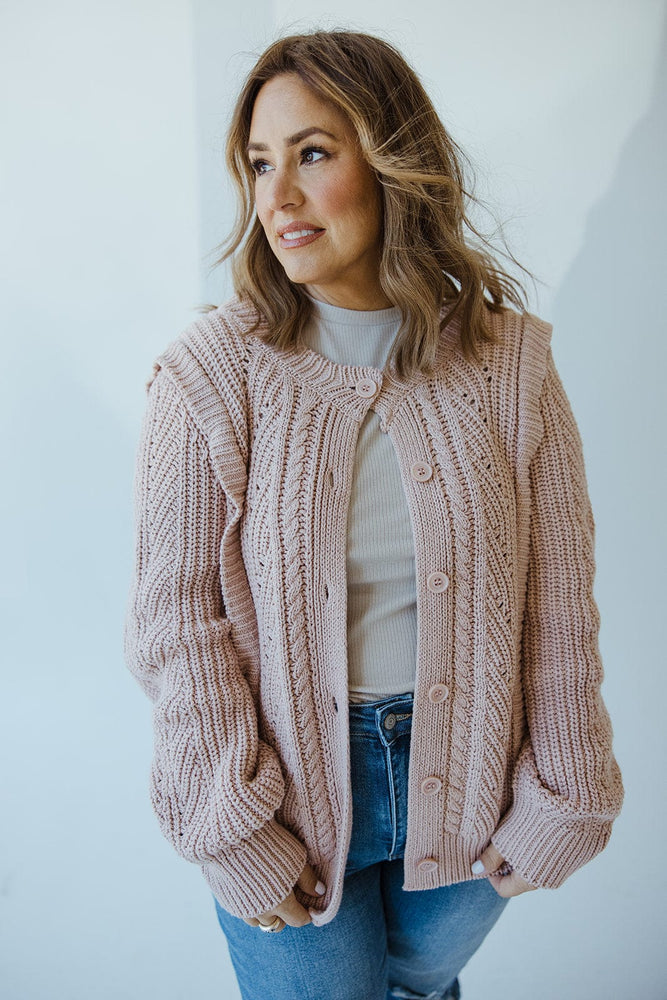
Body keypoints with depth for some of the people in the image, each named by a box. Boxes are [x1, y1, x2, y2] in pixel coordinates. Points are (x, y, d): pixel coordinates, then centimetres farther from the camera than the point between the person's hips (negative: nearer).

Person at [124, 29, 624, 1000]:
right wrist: (236, 837, -11)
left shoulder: (511, 363, -9)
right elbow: (176, 617, -12)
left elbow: (561, 601, -4)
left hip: (467, 777, 2)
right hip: (290, 788, -1)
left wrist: (557, 805, -1)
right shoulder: (211, 376, -14)